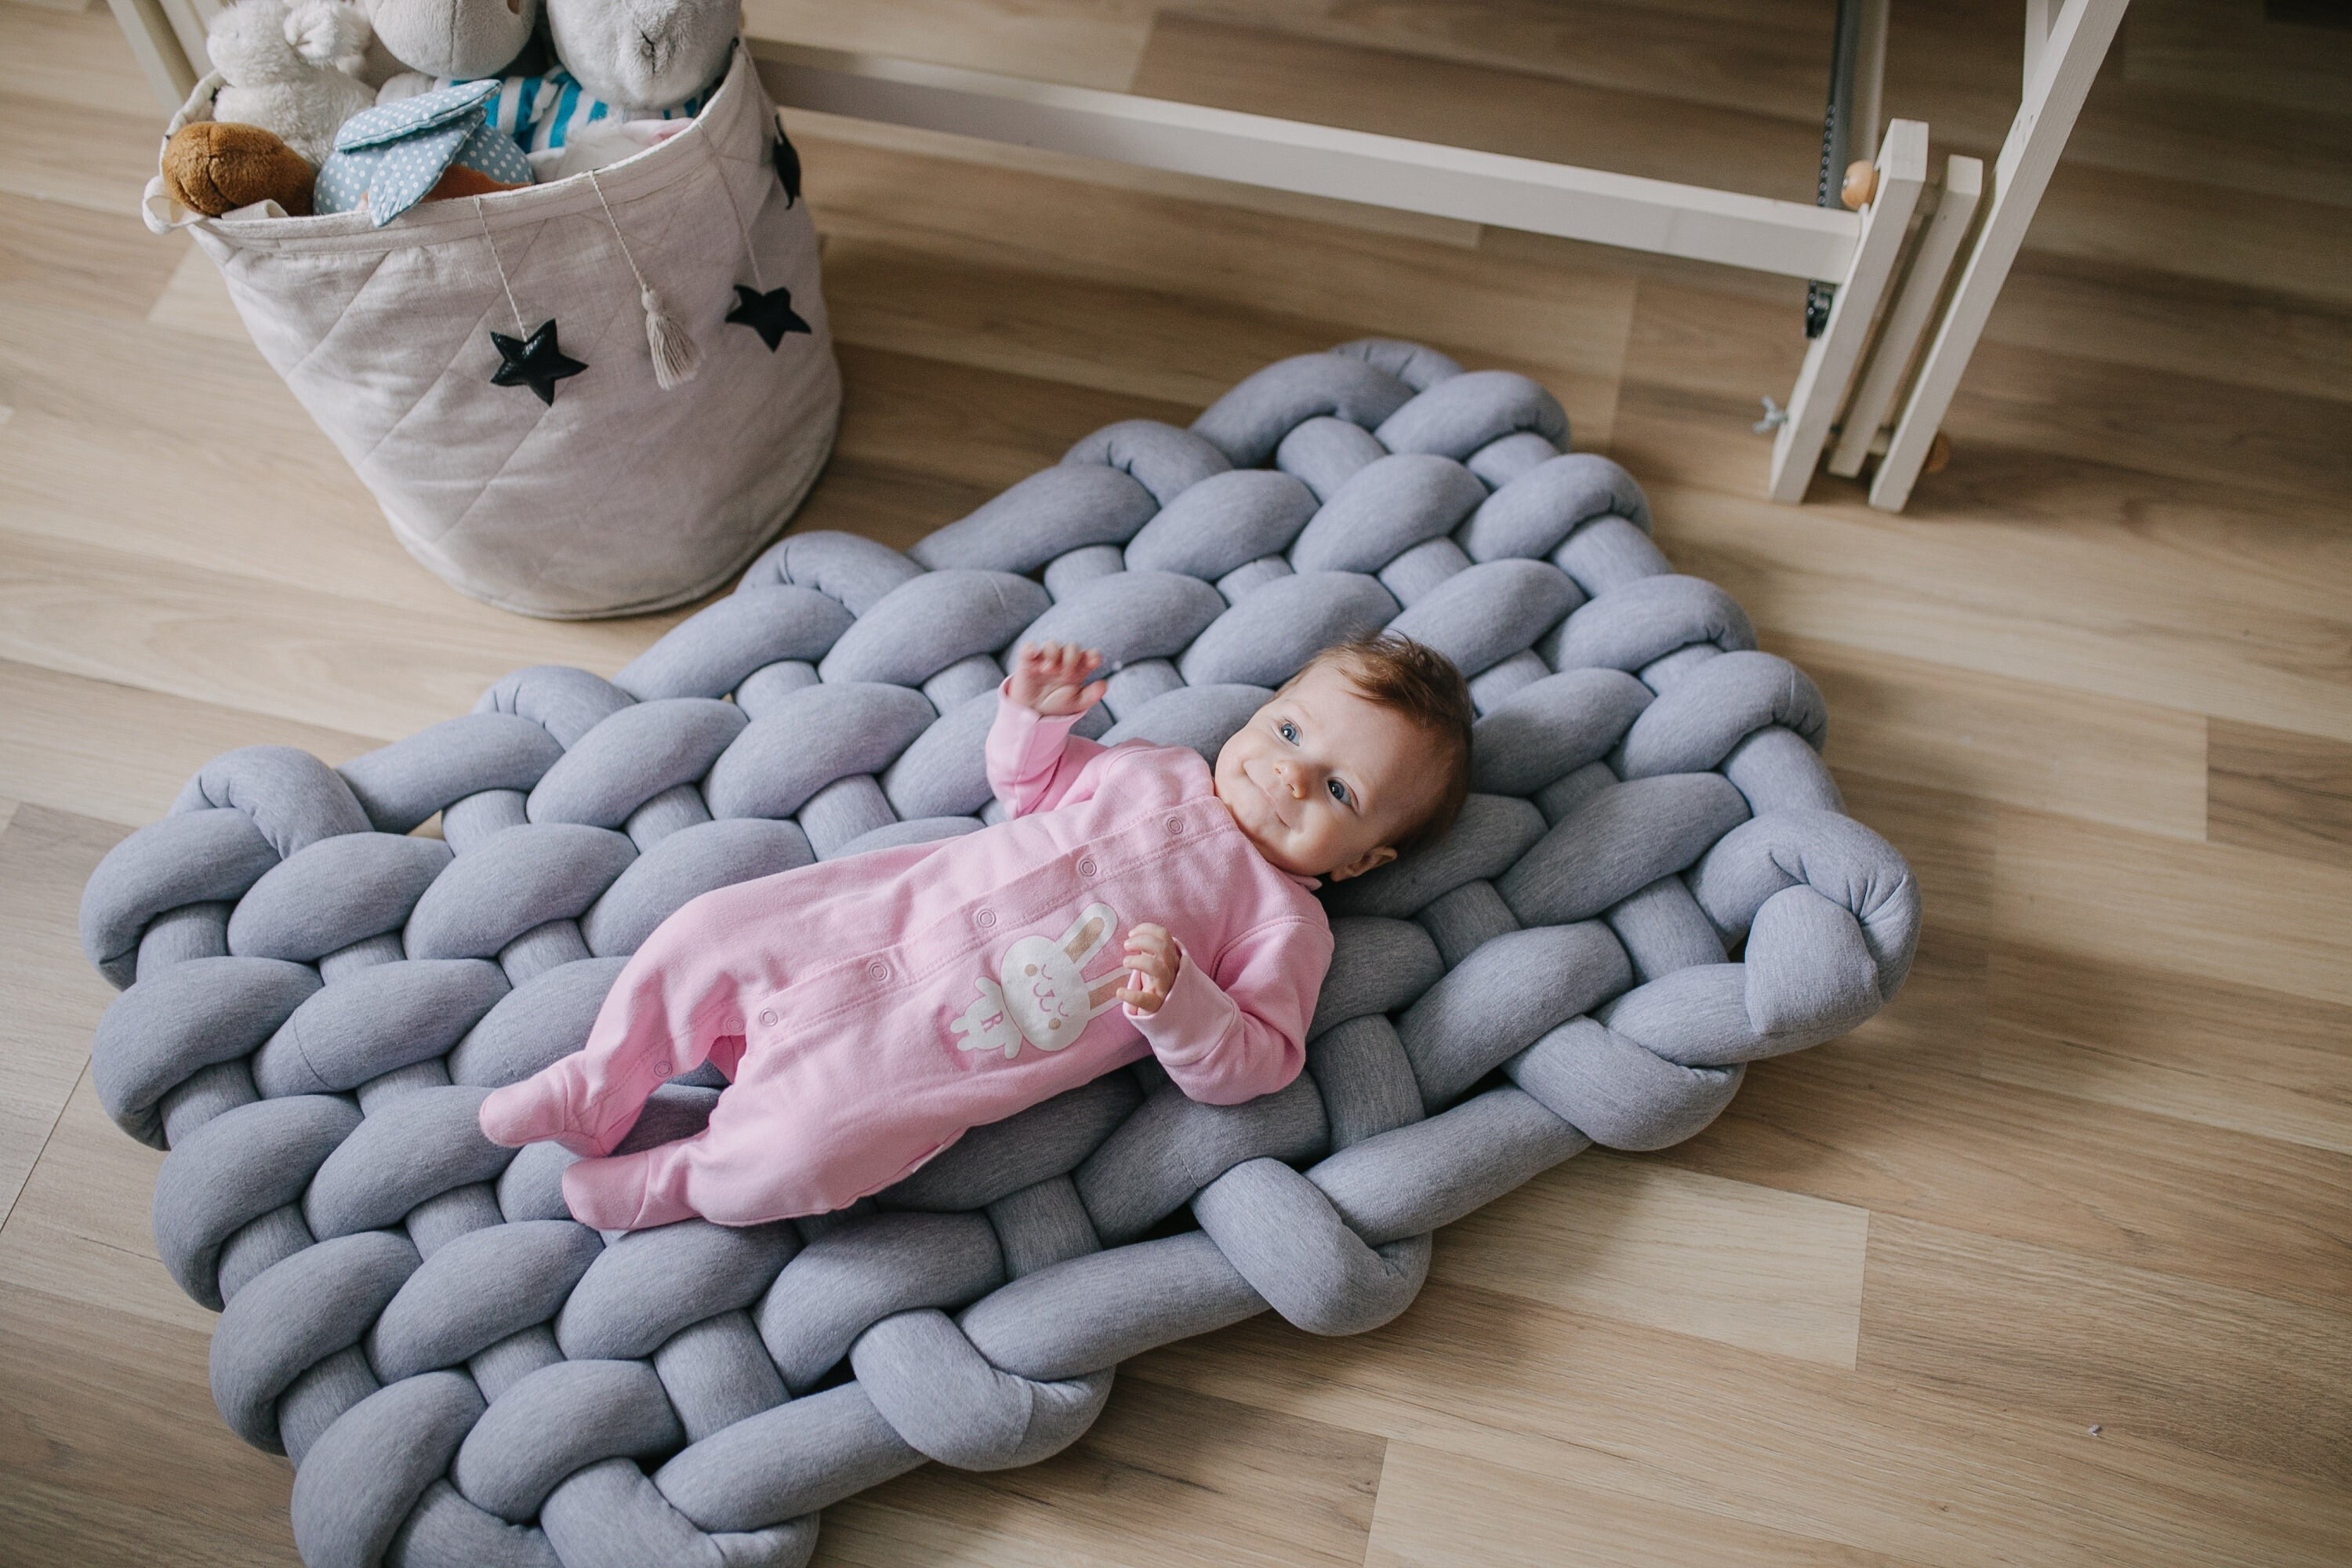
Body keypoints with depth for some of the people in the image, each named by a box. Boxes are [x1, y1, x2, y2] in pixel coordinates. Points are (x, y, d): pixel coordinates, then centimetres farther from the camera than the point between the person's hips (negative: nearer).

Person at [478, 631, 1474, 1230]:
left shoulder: (1284, 921, -1)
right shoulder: (1152, 771, 13)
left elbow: (1249, 1067, -9)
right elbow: (1028, 786, 26)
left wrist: (1174, 1001, -27)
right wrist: (1035, 713, 5)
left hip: (939, 1054, -5)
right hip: (887, 913, 5)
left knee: (799, 1153, -23)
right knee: (705, 935, 0)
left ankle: (682, 1182, 9)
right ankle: (601, 1090, 24)